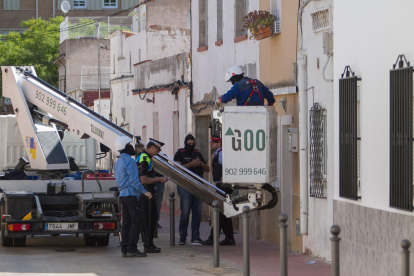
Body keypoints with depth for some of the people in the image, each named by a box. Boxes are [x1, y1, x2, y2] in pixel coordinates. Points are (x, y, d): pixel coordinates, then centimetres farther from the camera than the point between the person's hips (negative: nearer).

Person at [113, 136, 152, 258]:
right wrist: (144, 192, -18)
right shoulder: (129, 161, -14)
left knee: (126, 222, 9)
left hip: (122, 195, 9)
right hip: (131, 195, -9)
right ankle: (131, 248, -13)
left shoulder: (118, 162, 17)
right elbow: (134, 180, -20)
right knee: (136, 221, -8)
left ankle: (124, 249, 7)